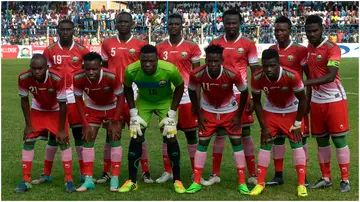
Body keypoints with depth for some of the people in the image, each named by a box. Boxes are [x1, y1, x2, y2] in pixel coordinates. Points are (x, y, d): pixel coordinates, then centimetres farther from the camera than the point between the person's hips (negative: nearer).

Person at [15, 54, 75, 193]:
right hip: (37, 110, 2)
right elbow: (24, 100, -11)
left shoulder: (57, 79, -37)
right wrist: (28, 124, -10)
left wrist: (61, 129, -20)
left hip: (56, 111, -2)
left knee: (63, 141, -10)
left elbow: (62, 104, -25)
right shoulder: (23, 78, -29)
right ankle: (25, 180, 6)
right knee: (28, 141, -4)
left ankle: (69, 180, 0)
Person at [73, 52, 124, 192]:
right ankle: (88, 179, 5)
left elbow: (120, 98, -22)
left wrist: (115, 121, -22)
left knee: (114, 138, -9)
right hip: (92, 109, 2)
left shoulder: (111, 77, -36)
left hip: (112, 108, -2)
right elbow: (78, 100, -13)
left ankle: (115, 179, -2)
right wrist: (85, 124, -15)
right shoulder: (78, 79, -29)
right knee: (87, 140, -2)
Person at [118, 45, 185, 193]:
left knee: (171, 138, -10)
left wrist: (171, 114, -16)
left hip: (165, 101, -1)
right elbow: (127, 88, -7)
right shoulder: (131, 70, -30)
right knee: (135, 138, -6)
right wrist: (133, 113, -12)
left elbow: (180, 87, -14)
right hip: (143, 101, 1)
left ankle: (177, 181, 5)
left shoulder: (169, 70, -35)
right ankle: (131, 181, 6)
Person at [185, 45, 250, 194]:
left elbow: (244, 92, -11)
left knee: (237, 142, -2)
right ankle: (196, 182, 7)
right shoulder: (197, 75, -27)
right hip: (208, 111, 1)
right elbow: (192, 92, -5)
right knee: (202, 143, -1)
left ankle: (242, 182, 7)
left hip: (230, 111, -1)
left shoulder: (233, 74, -30)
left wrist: (238, 116, -9)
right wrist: (199, 115, -5)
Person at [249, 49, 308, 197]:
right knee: (265, 145, -1)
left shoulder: (292, 76, -33)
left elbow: (302, 99, -17)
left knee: (297, 145, -6)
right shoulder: (257, 78, -27)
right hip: (270, 111, 2)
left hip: (291, 111, -2)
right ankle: (260, 183, 9)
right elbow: (256, 102, -11)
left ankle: (301, 184, 2)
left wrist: (297, 123, -15)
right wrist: (263, 127, -12)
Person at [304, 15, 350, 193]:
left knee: (339, 139, -3)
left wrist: (305, 83, -31)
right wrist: (308, 98, 16)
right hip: (317, 100, 7)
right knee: (321, 140, 11)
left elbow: (331, 76, -24)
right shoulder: (308, 48, 8)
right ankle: (326, 178, 22)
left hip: (334, 99, -7)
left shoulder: (332, 48, -14)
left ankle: (345, 180, 6)